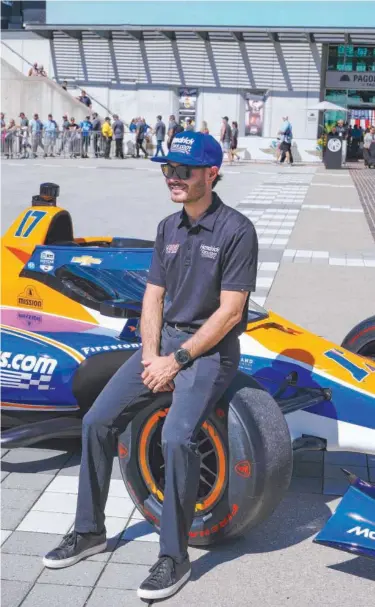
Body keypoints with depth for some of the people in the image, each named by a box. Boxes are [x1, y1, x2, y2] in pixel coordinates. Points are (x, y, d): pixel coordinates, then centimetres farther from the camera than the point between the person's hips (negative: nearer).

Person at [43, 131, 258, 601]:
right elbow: (153, 297, 10)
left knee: (176, 436, -28)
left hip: (211, 349, -7)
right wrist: (150, 354, -6)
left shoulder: (236, 230, -13)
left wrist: (176, 361, -16)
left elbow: (229, 312, -16)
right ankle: (89, 531, 15)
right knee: (97, 421, -2)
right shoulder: (168, 228, 9)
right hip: (164, 342, 7)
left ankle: (174, 557, -10)